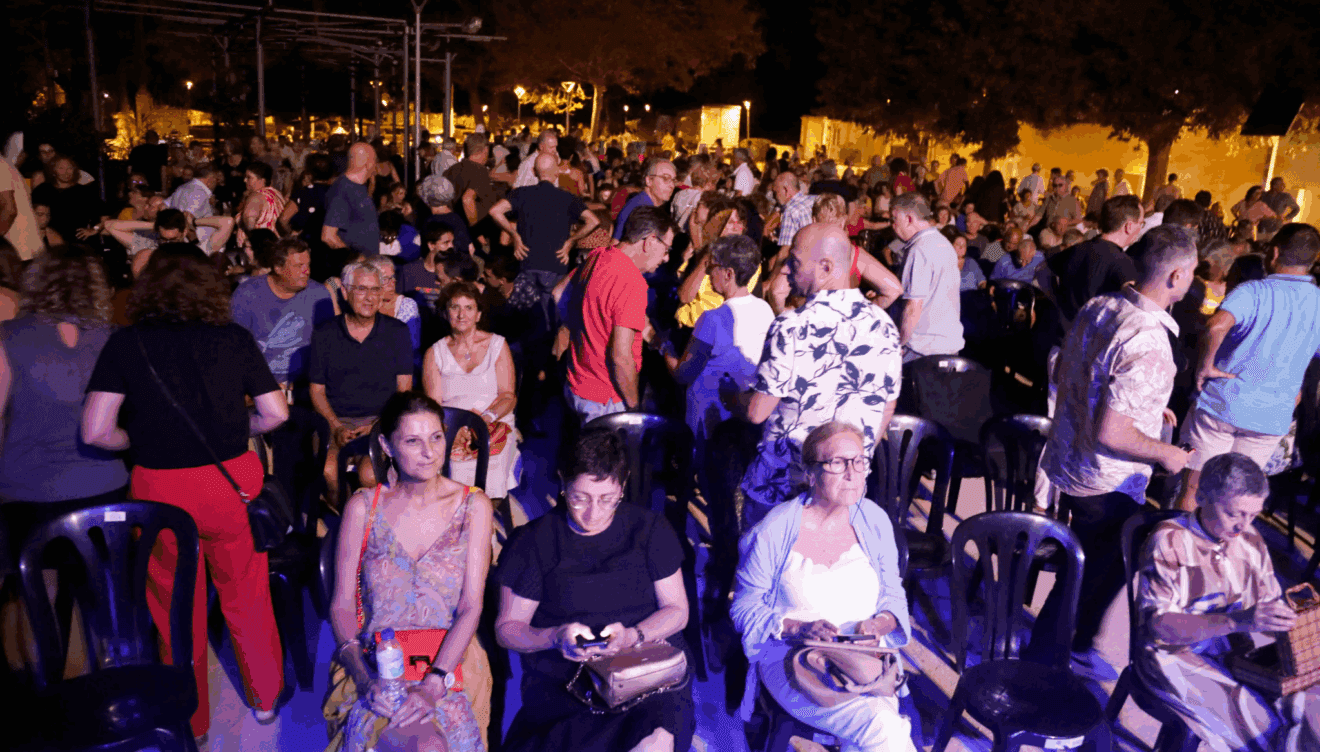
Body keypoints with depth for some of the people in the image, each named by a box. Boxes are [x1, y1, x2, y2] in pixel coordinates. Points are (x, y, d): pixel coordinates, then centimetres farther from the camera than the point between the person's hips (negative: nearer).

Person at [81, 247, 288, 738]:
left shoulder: (125, 343, -6)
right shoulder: (236, 339, -4)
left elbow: (96, 431, -10)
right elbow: (276, 414, -1)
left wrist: (141, 441, 9)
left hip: (161, 489, 0)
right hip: (233, 481, 1)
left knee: (176, 609, 17)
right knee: (246, 597, 18)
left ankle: (190, 721, 35)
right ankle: (266, 698, 35)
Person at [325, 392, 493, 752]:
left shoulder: (473, 505, 1)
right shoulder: (363, 507, 3)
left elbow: (471, 607, -5)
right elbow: (342, 604, 2)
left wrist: (434, 684, -18)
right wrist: (364, 678, -15)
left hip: (449, 658, 1)